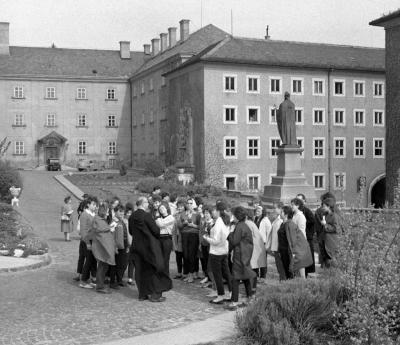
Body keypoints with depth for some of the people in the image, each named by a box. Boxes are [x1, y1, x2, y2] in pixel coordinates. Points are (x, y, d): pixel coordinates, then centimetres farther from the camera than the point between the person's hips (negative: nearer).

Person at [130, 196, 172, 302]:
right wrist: (157, 237, 4)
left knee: (140, 270, 12)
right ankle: (155, 294, 6)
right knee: (153, 270, 3)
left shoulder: (132, 216, 3)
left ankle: (142, 294, 17)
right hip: (148, 246, -6)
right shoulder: (146, 215, -18)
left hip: (136, 245, 7)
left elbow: (131, 231, 12)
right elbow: (155, 230, -16)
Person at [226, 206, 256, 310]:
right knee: (245, 276, 17)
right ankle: (250, 297, 25)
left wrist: (230, 234, -1)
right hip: (246, 254, 9)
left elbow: (234, 241, -18)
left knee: (236, 278, -7)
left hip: (240, 255, -9)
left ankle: (234, 302, -7)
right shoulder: (245, 226, 11)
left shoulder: (239, 227, -17)